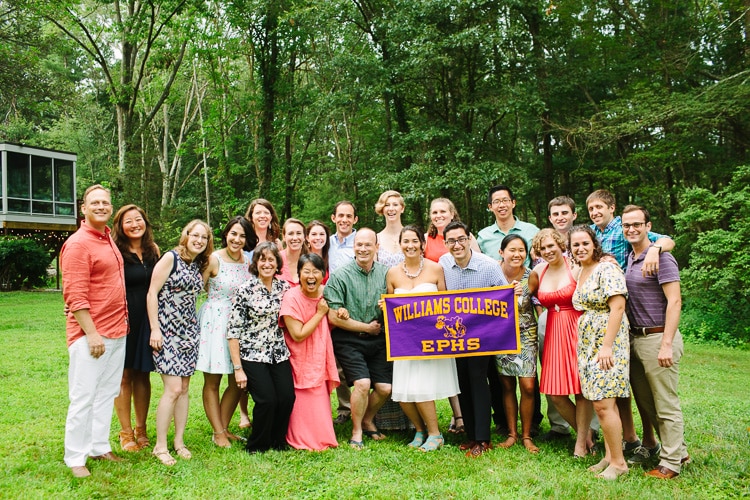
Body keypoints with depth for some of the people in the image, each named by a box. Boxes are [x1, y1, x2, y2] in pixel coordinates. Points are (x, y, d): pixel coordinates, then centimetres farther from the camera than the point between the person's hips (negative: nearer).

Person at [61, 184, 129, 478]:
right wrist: (91, 333, -20)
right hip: (90, 334, -8)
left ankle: (99, 447, 25)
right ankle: (75, 458, 11)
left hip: (117, 332, 8)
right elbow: (75, 296, -18)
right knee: (83, 398, 0)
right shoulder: (78, 244, -13)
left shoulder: (108, 239, 13)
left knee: (107, 394, 14)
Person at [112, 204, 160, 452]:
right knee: (125, 376, 4)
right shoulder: (116, 252, -8)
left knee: (143, 375, 11)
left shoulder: (153, 250, 8)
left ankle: (141, 429, 23)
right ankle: (126, 433, 15)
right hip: (124, 319, -4)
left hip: (148, 319, 4)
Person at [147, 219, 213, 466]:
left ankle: (179, 441, 19)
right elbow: (152, 293, -12)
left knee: (184, 388, 9)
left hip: (189, 329, 7)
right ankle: (160, 446, 1)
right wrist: (154, 328, -15)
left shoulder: (200, 265, 11)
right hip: (167, 330, -7)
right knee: (173, 388, -11)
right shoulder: (170, 258, -9)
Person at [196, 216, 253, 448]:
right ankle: (218, 433, 16)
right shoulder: (214, 260, -11)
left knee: (237, 382, 9)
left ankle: (224, 428, 24)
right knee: (212, 382, 5)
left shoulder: (249, 261, 4)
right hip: (214, 322, -5)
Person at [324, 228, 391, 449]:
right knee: (363, 383, -18)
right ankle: (356, 431, 6)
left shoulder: (385, 273, 4)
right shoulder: (340, 276, -8)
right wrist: (367, 327, -7)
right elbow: (334, 317, -12)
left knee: (385, 388, -1)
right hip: (348, 340, -4)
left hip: (378, 339, 4)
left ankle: (367, 421, 29)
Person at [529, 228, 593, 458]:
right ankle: (586, 434, 25)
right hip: (553, 334, 5)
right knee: (555, 393, 4)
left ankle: (581, 443, 17)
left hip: (577, 330, -5)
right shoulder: (538, 272, 7)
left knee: (581, 389, 1)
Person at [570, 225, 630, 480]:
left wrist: (606, 346, -22)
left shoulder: (607, 269, -11)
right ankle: (609, 456, 19)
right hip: (587, 343, 8)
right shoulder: (579, 272, 14)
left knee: (603, 404, -9)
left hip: (607, 342, -8)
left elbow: (618, 307, -19)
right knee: (603, 403, 11)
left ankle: (618, 462, 4)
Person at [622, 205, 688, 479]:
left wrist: (666, 344, -20)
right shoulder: (628, 259, 13)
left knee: (666, 405, 0)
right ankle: (678, 451, 29)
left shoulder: (661, 257, -10)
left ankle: (671, 464, 11)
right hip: (636, 338, 8)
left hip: (657, 338, -8)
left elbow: (674, 302, -15)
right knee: (645, 402, 15)